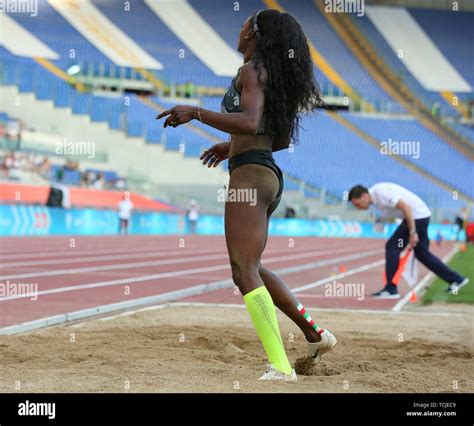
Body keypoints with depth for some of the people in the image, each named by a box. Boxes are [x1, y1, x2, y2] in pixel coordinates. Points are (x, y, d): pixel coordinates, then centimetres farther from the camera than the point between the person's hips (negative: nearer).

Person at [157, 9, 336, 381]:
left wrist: (195, 112, -22)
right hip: (270, 173, 10)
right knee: (249, 267, 21)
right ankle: (315, 334, 22)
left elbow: (249, 123, -22)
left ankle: (280, 367, -23)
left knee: (245, 271, -15)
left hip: (250, 173, -10)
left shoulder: (252, 71, -7)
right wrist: (233, 146, 33)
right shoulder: (275, 77, 20)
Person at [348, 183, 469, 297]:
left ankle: (391, 289, -8)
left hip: (417, 215, -10)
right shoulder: (376, 197, 9)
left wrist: (412, 233, -23)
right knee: (421, 253, 16)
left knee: (392, 247, -9)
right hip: (422, 216, 10)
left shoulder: (381, 193, -21)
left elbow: (406, 207, -25)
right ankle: (456, 279, 23)